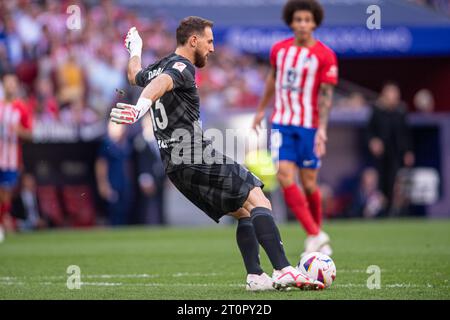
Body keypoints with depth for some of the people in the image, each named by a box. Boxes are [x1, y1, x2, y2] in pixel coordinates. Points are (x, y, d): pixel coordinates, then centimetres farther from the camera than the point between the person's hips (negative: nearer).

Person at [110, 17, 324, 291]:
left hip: (175, 165, 10)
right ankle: (284, 271, -29)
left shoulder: (157, 68, 21)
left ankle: (255, 276, 3)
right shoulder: (182, 67, -6)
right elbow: (161, 82, -29)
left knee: (244, 212, 13)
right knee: (259, 203, -15)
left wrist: (135, 51, 64)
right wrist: (141, 107, -47)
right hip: (196, 157, -10)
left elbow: (135, 76, 45)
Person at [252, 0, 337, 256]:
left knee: (309, 184, 2)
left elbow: (326, 95, -10)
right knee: (286, 178, -13)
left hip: (309, 126, -3)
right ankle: (316, 235, -10)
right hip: (282, 123, 3)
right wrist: (262, 109, 30)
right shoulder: (279, 49, 5)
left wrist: (322, 129, -20)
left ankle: (317, 232, 24)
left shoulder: (325, 56, -7)